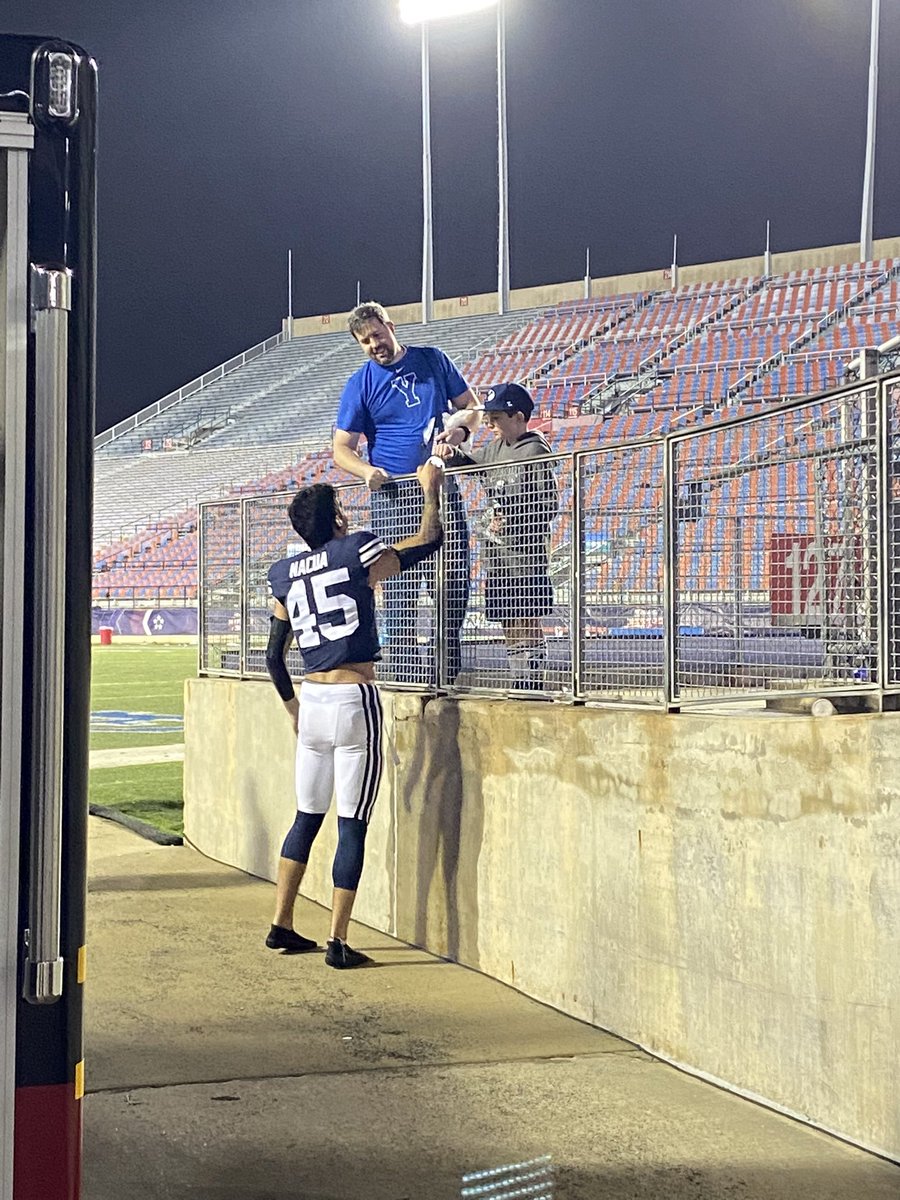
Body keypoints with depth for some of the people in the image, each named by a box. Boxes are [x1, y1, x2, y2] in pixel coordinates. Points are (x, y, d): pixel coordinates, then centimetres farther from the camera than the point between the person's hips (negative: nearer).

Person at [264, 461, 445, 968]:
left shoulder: (287, 574, 9)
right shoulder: (357, 555, -5)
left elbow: (274, 655, 13)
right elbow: (428, 542, 7)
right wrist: (430, 491, 22)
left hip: (312, 701, 6)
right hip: (355, 701, -5)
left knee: (307, 817, 17)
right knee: (353, 825, 0)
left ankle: (282, 925, 21)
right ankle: (338, 942, 1)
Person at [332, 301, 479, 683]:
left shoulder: (433, 360, 11)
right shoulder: (360, 384, 3)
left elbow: (470, 406, 17)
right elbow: (341, 447, 2)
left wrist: (459, 429, -6)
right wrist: (368, 471, -18)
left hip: (442, 487, 3)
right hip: (394, 494, -3)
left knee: (454, 579, 0)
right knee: (402, 587, -6)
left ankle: (448, 670, 10)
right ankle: (407, 672, -1)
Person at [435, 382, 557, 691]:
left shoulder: (535, 451, -9)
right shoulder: (495, 448, 13)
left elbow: (548, 505, -13)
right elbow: (470, 460, 29)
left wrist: (511, 521, -23)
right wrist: (451, 453, 7)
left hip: (525, 554, -8)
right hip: (497, 554, 8)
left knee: (527, 628, -5)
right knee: (510, 629, 11)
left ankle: (533, 688, -2)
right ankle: (518, 687, 18)